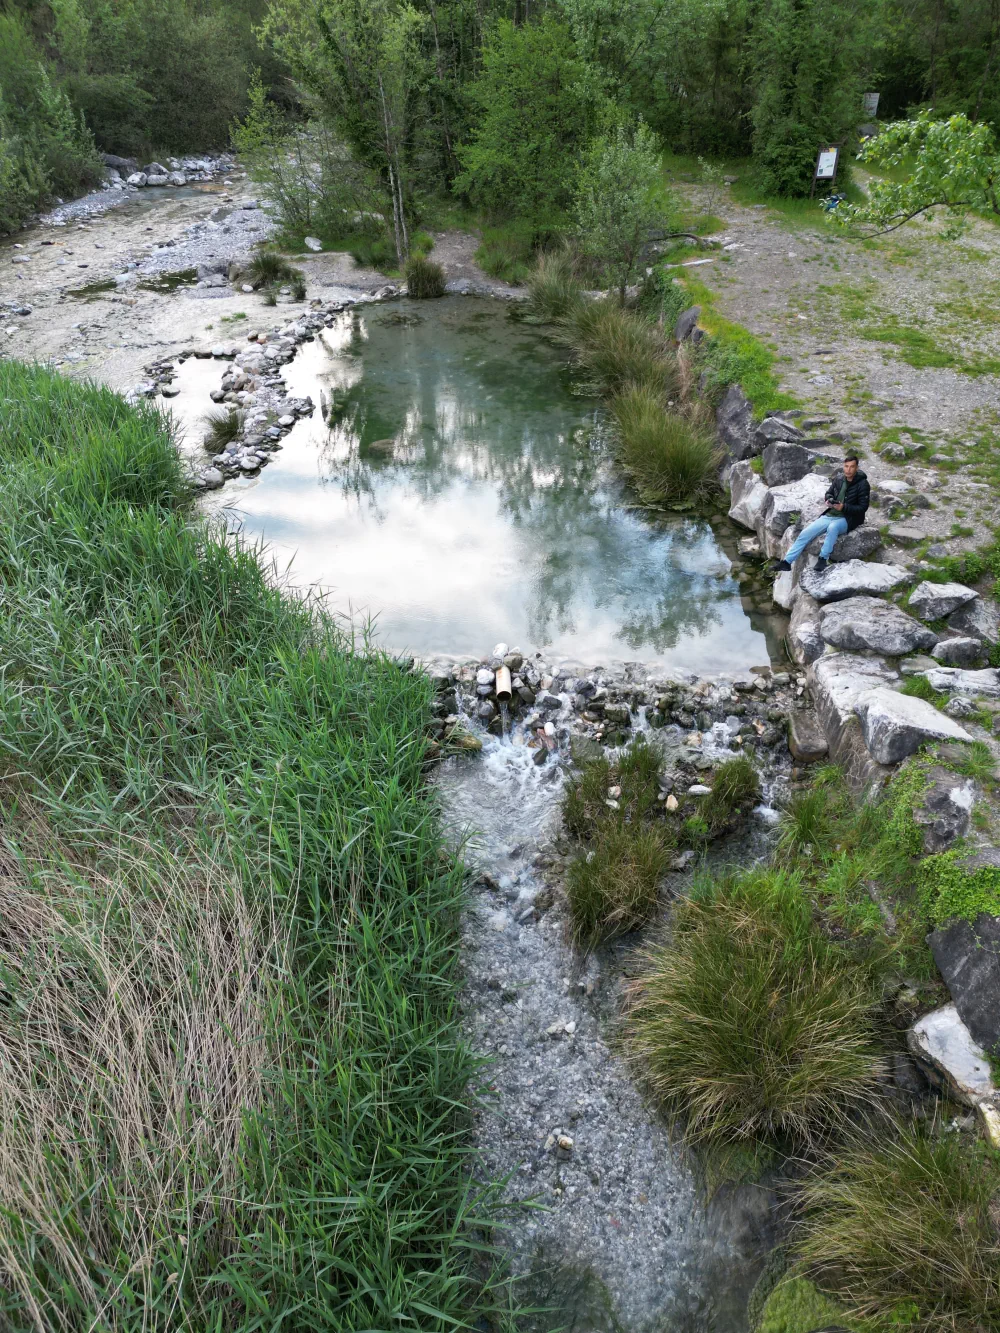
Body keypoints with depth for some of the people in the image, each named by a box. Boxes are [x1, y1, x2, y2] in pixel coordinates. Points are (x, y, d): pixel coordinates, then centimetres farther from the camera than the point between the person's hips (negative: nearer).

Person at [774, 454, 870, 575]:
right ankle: (787, 562, -9)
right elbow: (828, 494, 16)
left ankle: (823, 558, -26)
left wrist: (844, 507, -24)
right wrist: (829, 500, -8)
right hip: (830, 515, 5)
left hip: (848, 519, -5)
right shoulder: (839, 479, 3)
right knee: (805, 533, -11)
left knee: (833, 527, -40)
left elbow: (863, 508, -11)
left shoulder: (862, 484, -12)